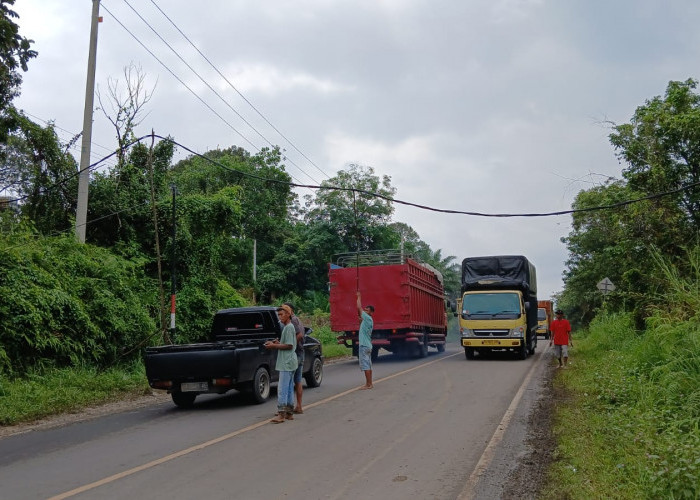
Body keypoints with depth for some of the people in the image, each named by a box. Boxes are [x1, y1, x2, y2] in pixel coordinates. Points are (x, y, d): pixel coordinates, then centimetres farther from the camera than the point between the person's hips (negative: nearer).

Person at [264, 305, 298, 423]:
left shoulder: (289, 327, -13)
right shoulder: (287, 327, 17)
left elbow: (289, 346, -18)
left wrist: (274, 346, -13)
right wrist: (277, 342, 9)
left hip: (287, 363, -10)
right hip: (288, 362, 10)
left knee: (282, 388, -10)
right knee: (289, 387, 12)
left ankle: (281, 414, -9)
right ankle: (289, 412, 17)